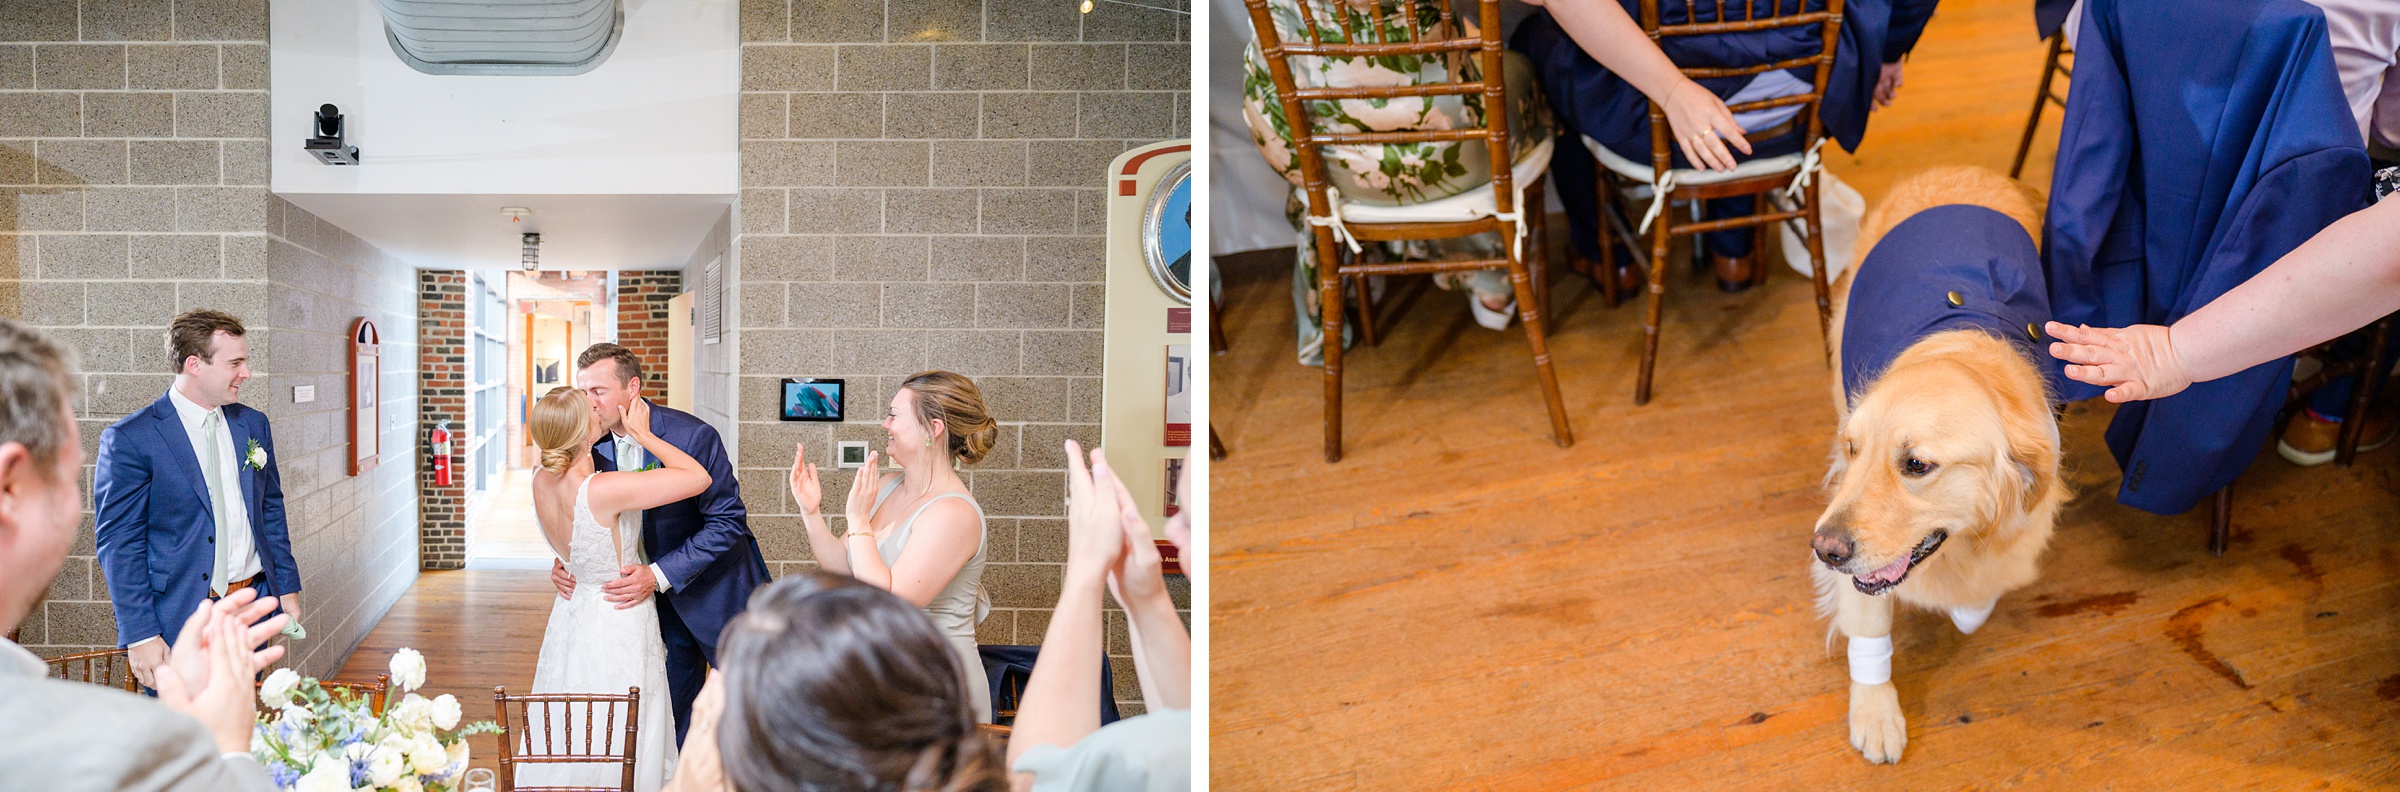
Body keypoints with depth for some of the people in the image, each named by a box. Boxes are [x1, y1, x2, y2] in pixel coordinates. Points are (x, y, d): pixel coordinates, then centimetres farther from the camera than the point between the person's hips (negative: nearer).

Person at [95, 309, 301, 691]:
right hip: (182, 616, -5)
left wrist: (287, 588, 11)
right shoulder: (129, 439, -9)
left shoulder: (253, 424, 8)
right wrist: (141, 635, -13)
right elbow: (119, 544, -10)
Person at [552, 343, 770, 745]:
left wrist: (658, 575, -31)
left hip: (719, 587, -5)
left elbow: (728, 522, -25)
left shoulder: (693, 434, -26)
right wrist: (565, 560, -16)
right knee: (674, 702, 15)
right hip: (664, 593, 5)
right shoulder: (595, 445, -8)